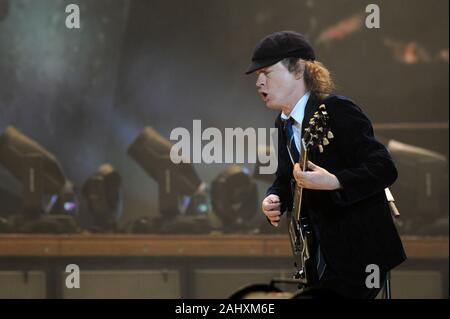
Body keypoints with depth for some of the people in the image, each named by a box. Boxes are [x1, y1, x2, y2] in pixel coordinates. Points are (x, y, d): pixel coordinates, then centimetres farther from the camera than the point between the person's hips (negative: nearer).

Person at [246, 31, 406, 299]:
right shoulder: (284, 123, 8)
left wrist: (332, 182, -34)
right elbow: (286, 177, 19)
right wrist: (275, 198, -4)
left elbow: (385, 168, -23)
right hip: (325, 251, 8)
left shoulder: (337, 111, -19)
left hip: (362, 251, -8)